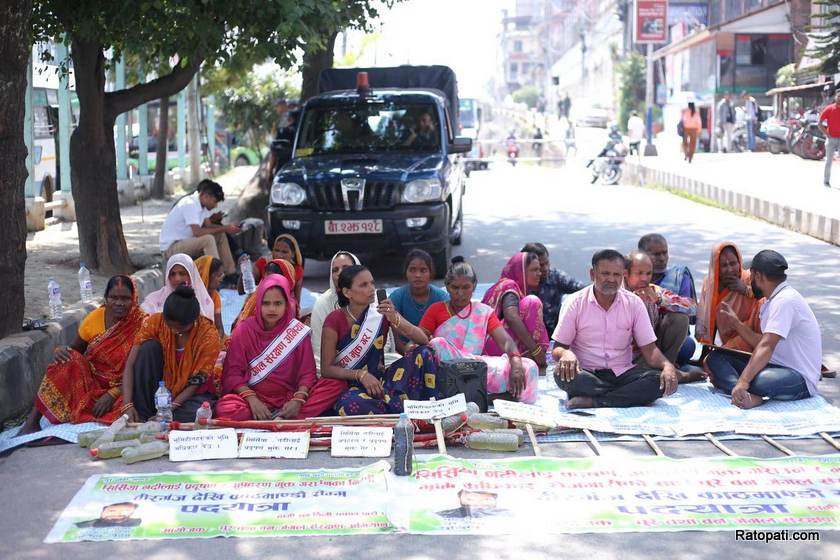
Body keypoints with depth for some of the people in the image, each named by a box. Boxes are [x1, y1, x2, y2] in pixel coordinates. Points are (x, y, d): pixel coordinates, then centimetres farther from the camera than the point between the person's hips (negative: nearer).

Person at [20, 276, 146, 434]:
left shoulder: (140, 323, -12)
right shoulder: (95, 317, -1)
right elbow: (75, 349, 9)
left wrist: (113, 394, -23)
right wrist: (61, 350, -15)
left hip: (120, 386, -3)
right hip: (89, 381, 3)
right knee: (70, 360, -25)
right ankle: (32, 421, -22)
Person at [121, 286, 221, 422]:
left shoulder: (209, 336, -21)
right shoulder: (155, 322, -16)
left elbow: (196, 381, -17)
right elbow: (130, 365, -18)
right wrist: (127, 405, -30)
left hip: (191, 393, -2)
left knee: (194, 415, -37)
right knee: (149, 347, -23)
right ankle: (142, 416, -19)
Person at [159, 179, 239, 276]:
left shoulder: (201, 204, 5)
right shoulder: (189, 204, -23)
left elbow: (208, 225, 8)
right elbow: (197, 232, -31)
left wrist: (227, 228, -10)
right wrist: (224, 229, -26)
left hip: (186, 242, 10)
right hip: (170, 247, -10)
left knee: (221, 236, 3)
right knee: (208, 239, -29)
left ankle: (231, 273, 1)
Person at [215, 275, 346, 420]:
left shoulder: (298, 331, 3)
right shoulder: (244, 330, 1)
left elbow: (307, 373, -1)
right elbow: (233, 372, -4)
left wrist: (298, 400, -21)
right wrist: (252, 400, -20)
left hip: (290, 397, 2)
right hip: (256, 397, -2)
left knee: (337, 384, -20)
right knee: (224, 409, -33)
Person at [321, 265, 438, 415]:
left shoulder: (381, 313, 1)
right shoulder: (334, 321, -8)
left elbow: (423, 340, -6)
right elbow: (326, 369, -9)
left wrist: (395, 319, -21)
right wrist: (361, 374, -22)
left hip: (380, 380, 4)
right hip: (351, 386, -4)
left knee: (423, 354, -17)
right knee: (351, 404, -40)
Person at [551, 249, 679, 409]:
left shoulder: (634, 303, 4)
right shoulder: (576, 303, -1)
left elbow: (649, 349, 3)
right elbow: (558, 348, 0)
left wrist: (667, 366, -19)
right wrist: (565, 354, -26)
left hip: (622, 373, 2)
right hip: (586, 373, -2)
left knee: (659, 380, -26)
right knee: (562, 374, -34)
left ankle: (591, 401, -29)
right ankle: (630, 394, -26)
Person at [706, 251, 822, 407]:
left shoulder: (785, 300, -17)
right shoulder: (772, 301, 14)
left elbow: (766, 347, -27)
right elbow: (760, 342, 13)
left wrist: (743, 382, -34)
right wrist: (734, 320, 17)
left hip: (800, 379, -11)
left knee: (757, 380, -44)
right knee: (716, 357, -4)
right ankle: (748, 395, -27)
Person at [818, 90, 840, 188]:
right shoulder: (829, 109, -4)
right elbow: (820, 123, -1)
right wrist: (827, 134, -8)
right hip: (831, 138, -1)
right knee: (829, 160, 6)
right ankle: (826, 181, 16)